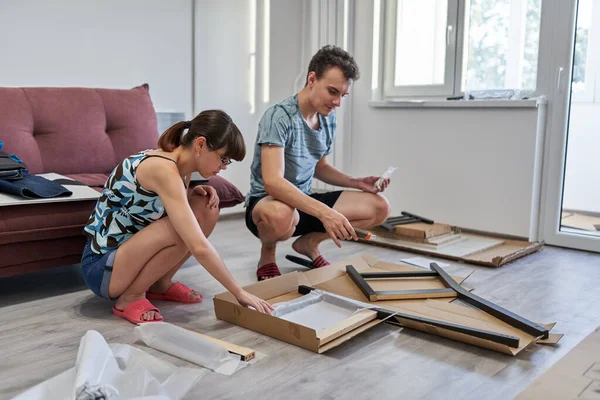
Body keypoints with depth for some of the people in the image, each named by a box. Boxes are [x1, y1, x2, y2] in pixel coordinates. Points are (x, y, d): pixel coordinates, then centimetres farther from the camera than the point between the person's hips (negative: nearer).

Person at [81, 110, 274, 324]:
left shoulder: (180, 164, -1)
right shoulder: (164, 169, -28)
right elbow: (198, 247, -34)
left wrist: (196, 192, -4)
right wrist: (239, 293, -27)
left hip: (129, 250, 9)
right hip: (101, 266, -8)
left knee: (206, 208, -4)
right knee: (184, 229, -31)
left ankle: (160, 284, 8)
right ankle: (130, 296, -9)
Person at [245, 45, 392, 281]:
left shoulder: (328, 119, 4)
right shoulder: (279, 117, -21)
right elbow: (272, 182, -32)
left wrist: (357, 182, 2)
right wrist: (325, 213, -40)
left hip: (304, 202, 7)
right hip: (266, 202, -7)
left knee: (379, 207, -5)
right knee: (281, 214, -44)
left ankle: (309, 242, 11)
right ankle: (267, 255, -7)